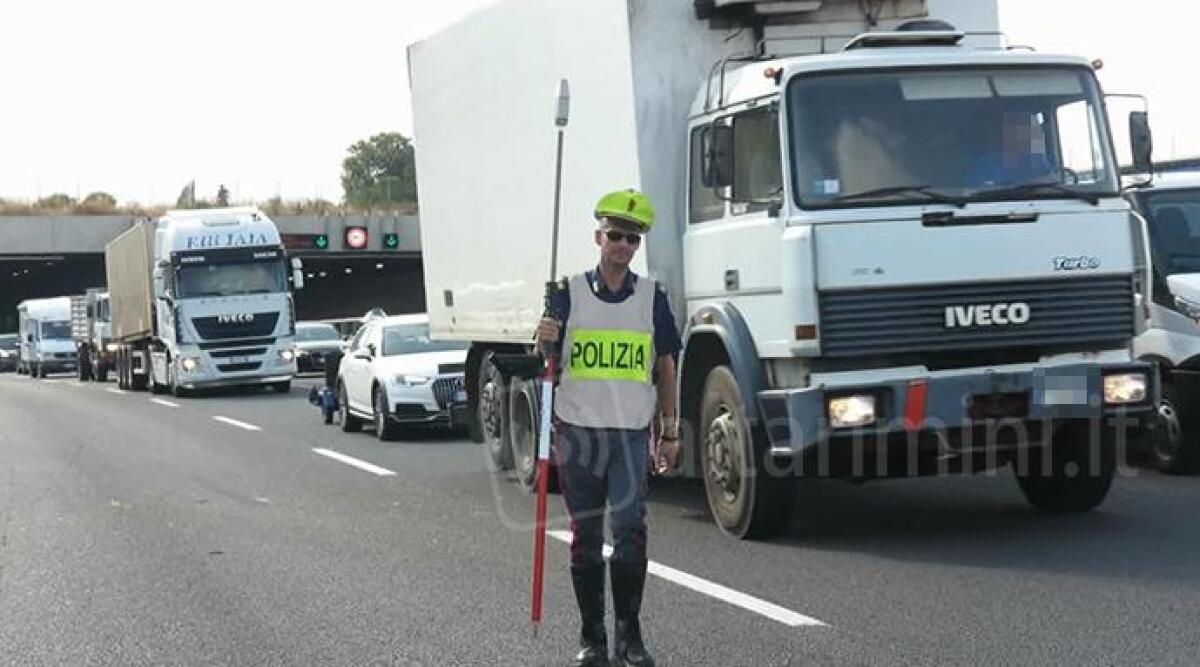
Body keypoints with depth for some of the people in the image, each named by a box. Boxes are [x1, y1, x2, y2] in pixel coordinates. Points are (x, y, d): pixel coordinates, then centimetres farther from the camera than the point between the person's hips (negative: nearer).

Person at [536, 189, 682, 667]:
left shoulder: (651, 296, 6)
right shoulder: (571, 293, 4)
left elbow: (666, 367, 10)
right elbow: (546, 359, 8)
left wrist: (670, 433, 7)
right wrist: (545, 340, -16)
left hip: (631, 433, 0)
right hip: (578, 430, 0)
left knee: (630, 529, -11)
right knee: (586, 535, 6)